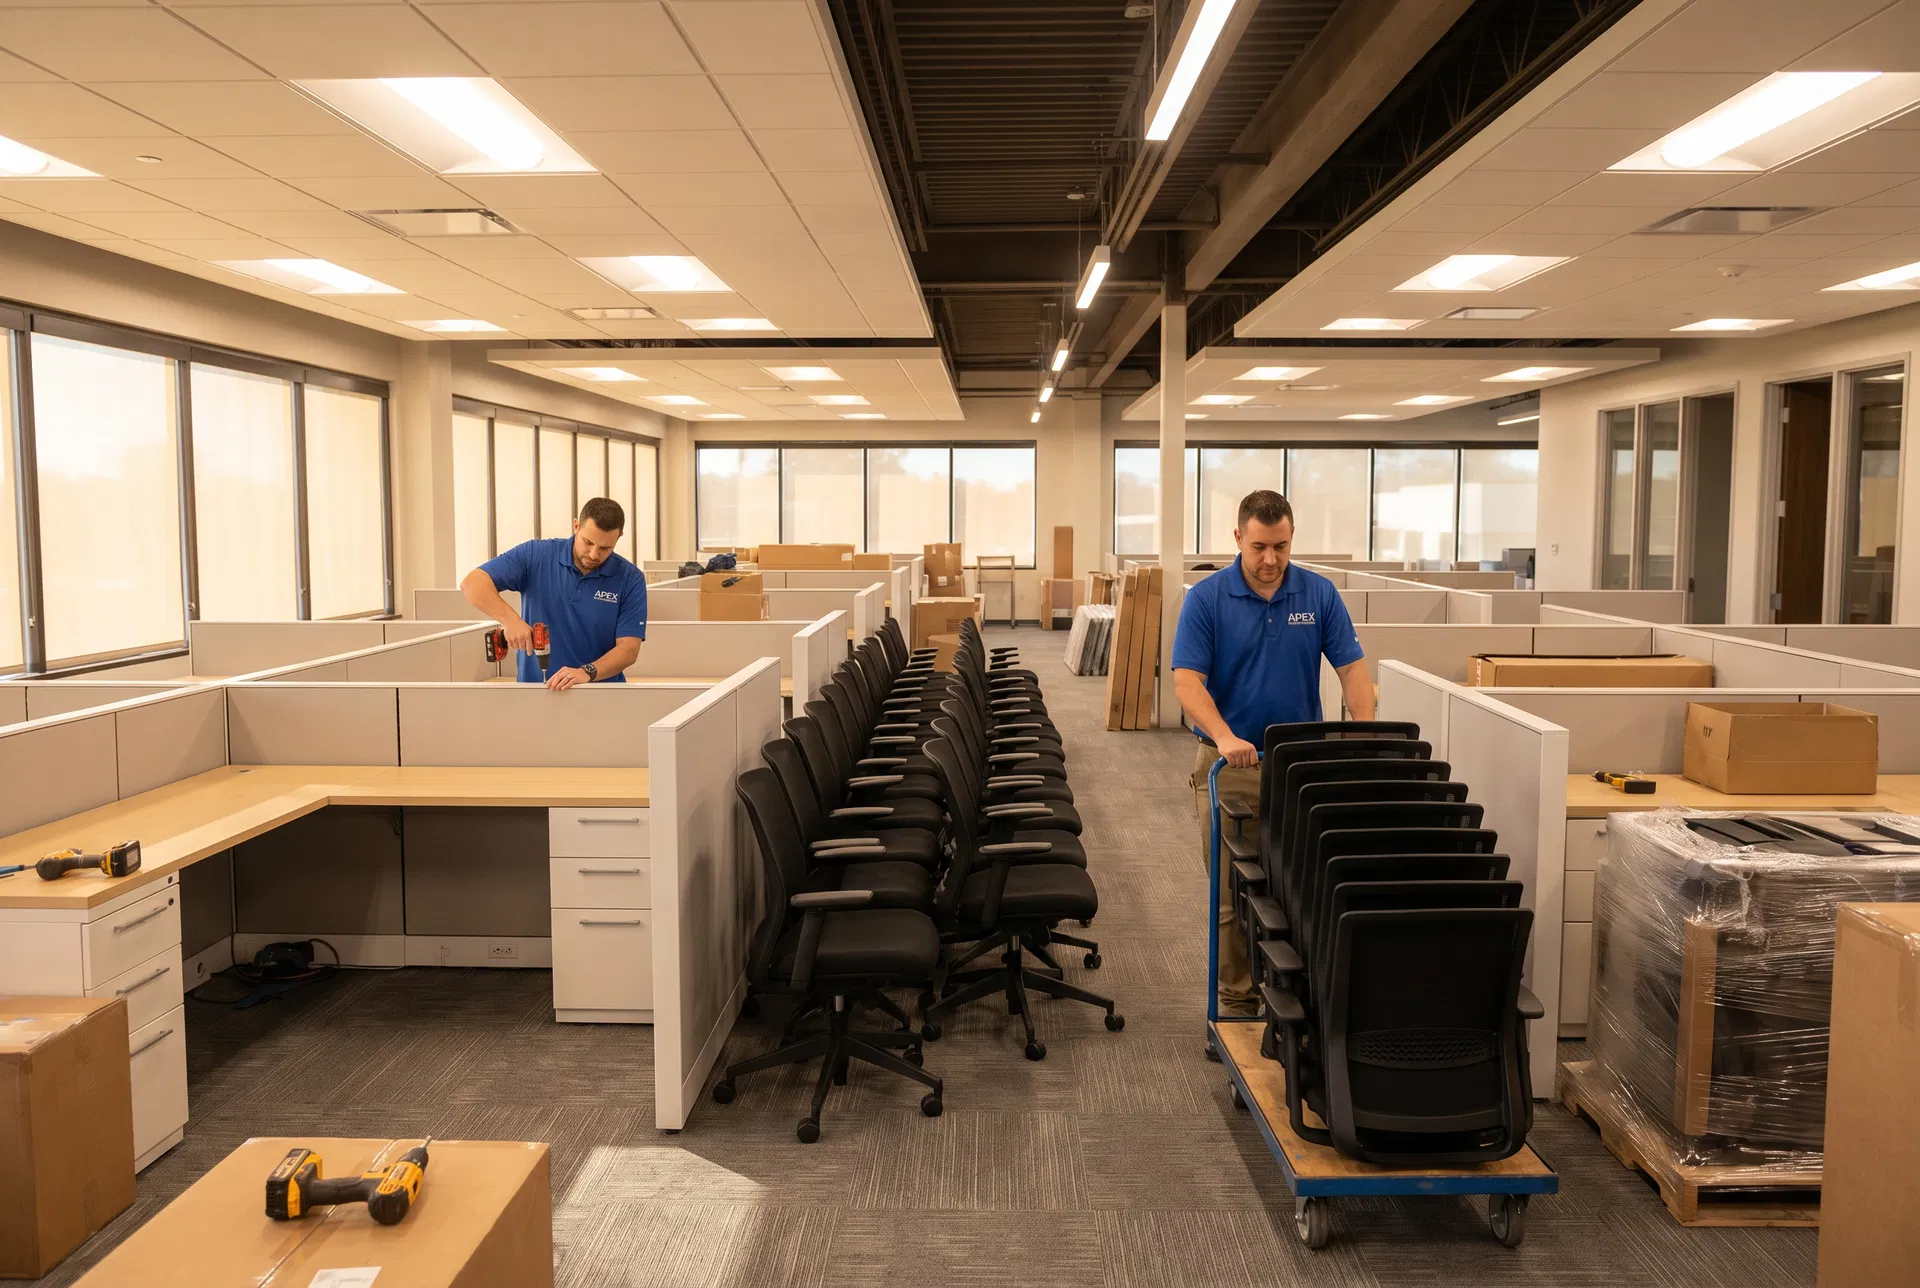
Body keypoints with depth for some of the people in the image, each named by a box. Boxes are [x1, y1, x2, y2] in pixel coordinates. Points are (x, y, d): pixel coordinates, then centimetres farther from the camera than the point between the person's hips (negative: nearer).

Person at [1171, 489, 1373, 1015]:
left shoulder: (1319, 594, 0)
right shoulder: (1206, 597, -7)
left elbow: (1352, 667, -1)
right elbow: (1187, 680, -14)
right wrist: (1224, 736, -30)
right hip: (1230, 764, -2)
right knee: (1233, 892, 5)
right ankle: (1236, 1001, 18)